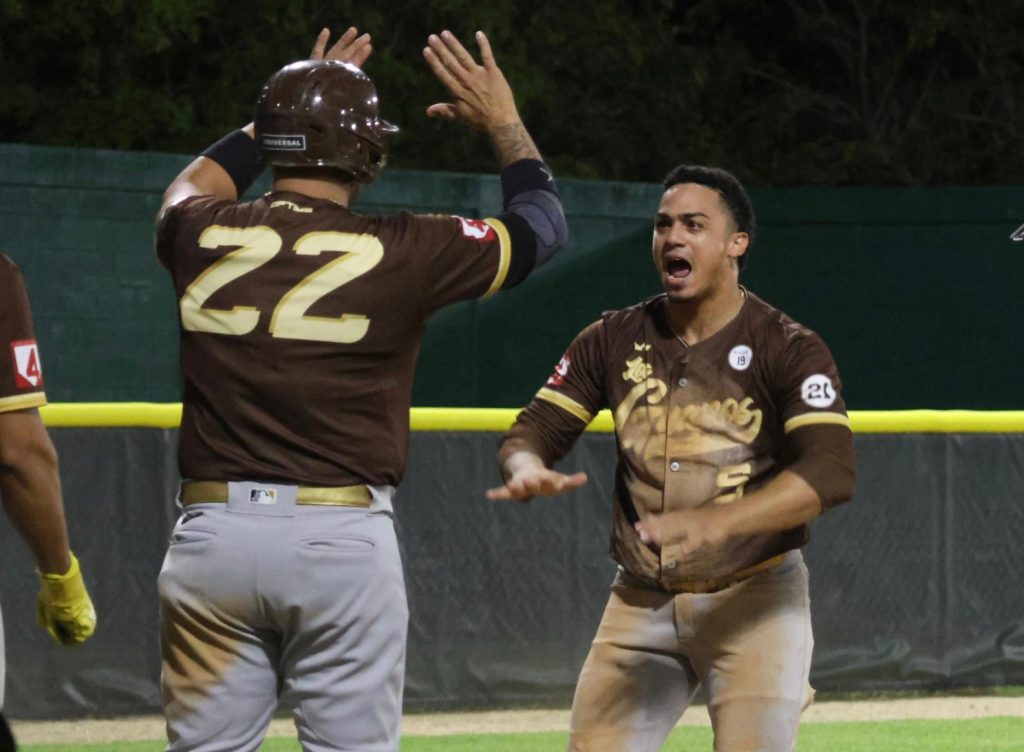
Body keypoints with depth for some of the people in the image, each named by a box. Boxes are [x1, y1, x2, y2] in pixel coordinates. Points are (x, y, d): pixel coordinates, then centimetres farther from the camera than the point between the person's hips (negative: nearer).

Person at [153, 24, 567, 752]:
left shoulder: (201, 235, 4)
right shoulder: (398, 252, -3)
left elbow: (193, 187, 32)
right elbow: (542, 225, 12)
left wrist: (290, 106, 37)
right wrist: (505, 122, 26)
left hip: (211, 531, 3)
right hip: (343, 539, -3)